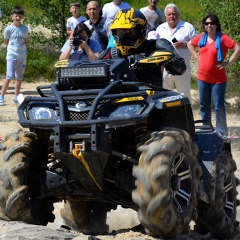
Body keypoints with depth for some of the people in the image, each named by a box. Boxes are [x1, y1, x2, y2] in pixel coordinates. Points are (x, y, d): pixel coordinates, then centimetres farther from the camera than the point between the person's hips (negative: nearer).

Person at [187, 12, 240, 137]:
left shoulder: (222, 38, -11)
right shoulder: (201, 37, 6)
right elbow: (190, 44, 25)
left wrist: (228, 63, -16)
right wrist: (197, 57, 12)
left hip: (218, 79, -6)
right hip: (202, 78, 6)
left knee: (219, 106, -3)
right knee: (204, 105, 13)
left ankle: (221, 132, 4)